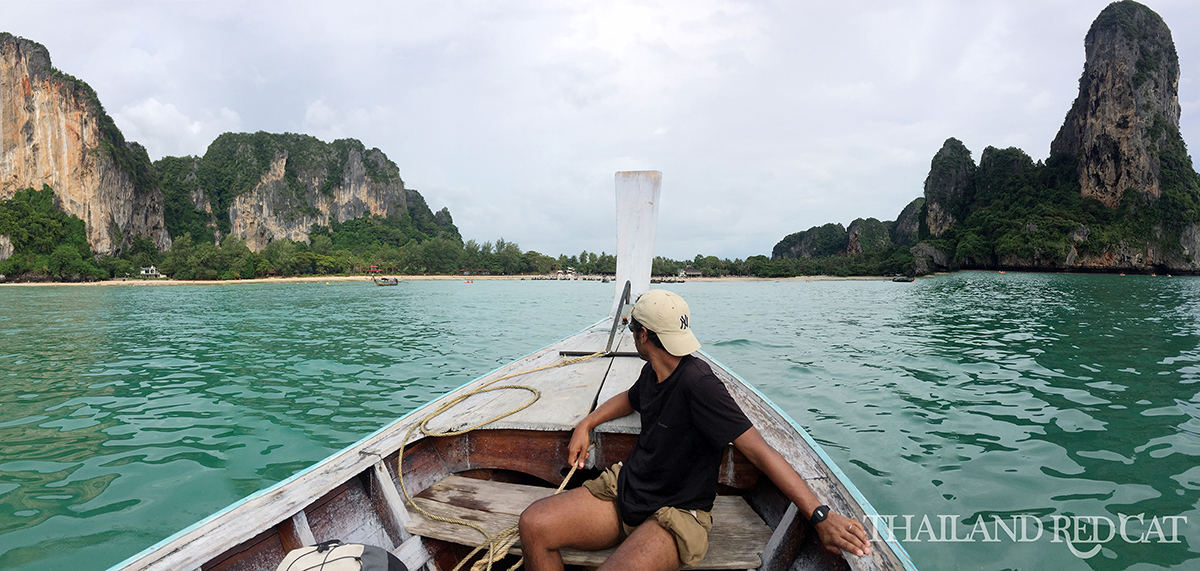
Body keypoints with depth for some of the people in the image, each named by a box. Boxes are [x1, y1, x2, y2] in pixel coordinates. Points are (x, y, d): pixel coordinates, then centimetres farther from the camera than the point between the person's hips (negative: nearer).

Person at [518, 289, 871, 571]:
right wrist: (586, 424, 18)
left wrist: (821, 516, -31)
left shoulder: (697, 383, -23)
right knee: (534, 524, -11)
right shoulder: (653, 372, 4)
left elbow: (759, 450, -26)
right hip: (624, 490, 8)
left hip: (675, 516, -7)